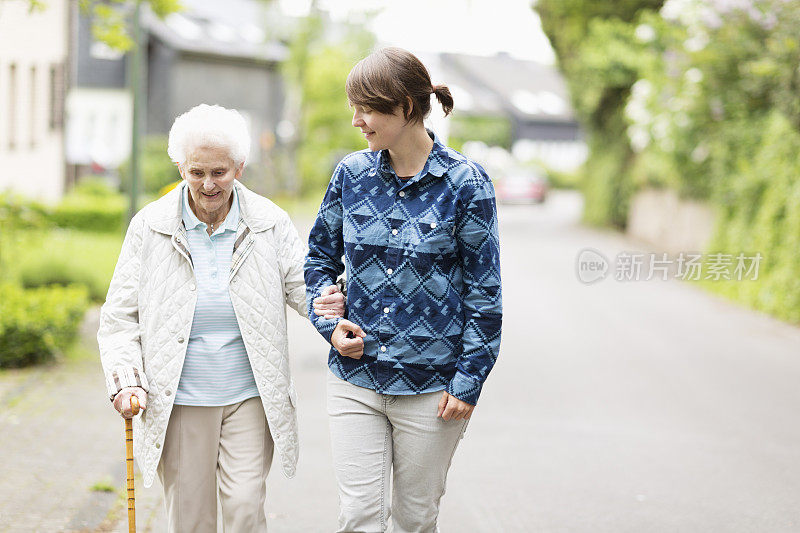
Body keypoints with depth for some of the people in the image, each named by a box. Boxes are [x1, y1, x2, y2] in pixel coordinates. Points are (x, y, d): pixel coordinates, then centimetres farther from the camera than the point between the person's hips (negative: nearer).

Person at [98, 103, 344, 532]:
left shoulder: (270, 224, -1)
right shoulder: (149, 227, -1)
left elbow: (304, 288, 2)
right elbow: (120, 316, 3)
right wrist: (125, 380, -11)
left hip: (251, 397, 0)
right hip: (178, 402, 0)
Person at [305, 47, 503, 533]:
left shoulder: (465, 183, -8)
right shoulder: (352, 173, 2)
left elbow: (483, 291, -5)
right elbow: (320, 256, 15)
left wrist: (469, 380, -7)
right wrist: (331, 323, -2)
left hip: (431, 384, -2)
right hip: (355, 378, 3)